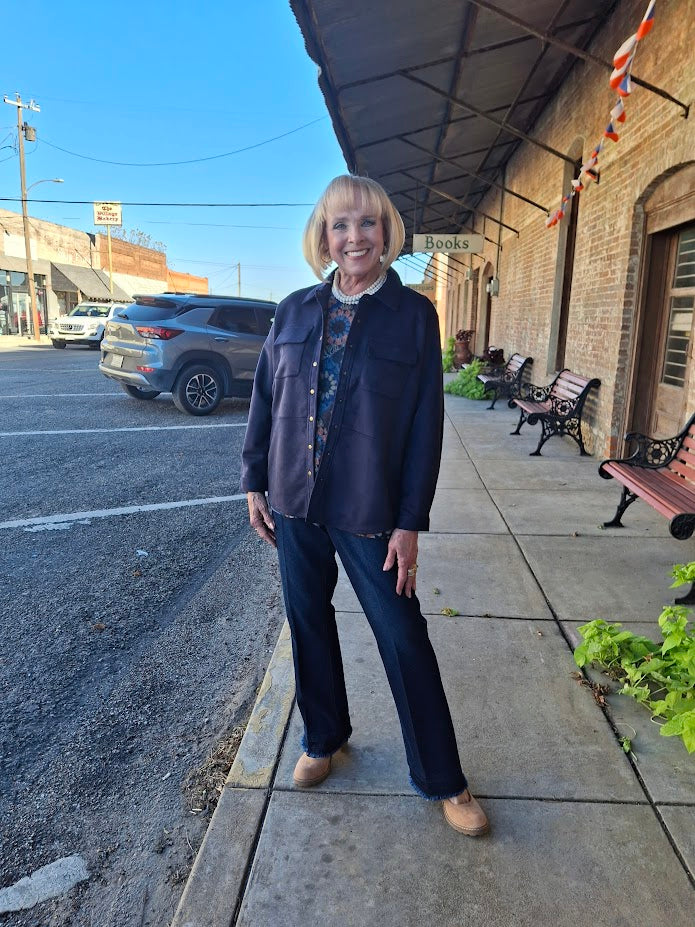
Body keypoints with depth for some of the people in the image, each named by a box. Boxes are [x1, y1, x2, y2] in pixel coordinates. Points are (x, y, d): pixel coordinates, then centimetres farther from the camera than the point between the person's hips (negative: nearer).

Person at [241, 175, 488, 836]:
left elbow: (425, 425, -7)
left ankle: (441, 779, 25)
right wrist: (254, 483, 7)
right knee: (309, 624, 17)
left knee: (404, 637, 5)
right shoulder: (294, 311, 4)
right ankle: (323, 738, 42)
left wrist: (410, 523, -10)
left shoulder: (414, 315, -5)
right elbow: (264, 401, 10)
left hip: (369, 511, -3)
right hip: (293, 502, 4)